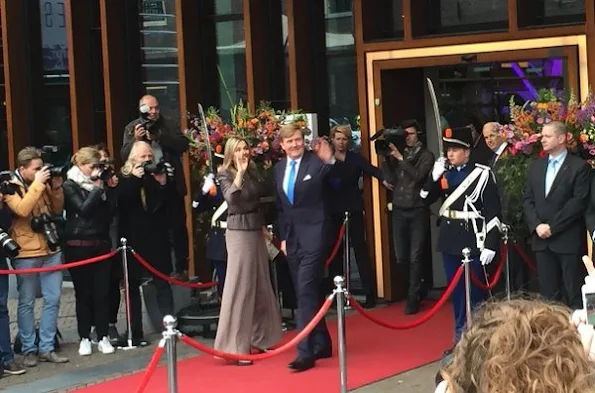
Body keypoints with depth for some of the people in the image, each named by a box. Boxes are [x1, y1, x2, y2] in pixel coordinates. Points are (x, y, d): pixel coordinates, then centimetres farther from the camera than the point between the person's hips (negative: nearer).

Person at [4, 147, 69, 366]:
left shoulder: (43, 183, 10)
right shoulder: (11, 187, -7)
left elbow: (57, 210, 14)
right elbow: (22, 210, -25)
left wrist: (56, 188, -1)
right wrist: (37, 184, -22)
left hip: (51, 250, 6)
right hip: (26, 253, -6)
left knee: (53, 300, 5)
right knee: (27, 303, 3)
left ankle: (47, 348, 13)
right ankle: (29, 350, 11)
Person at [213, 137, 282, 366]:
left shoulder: (253, 171, 9)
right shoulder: (225, 174, -8)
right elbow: (231, 197, -26)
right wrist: (240, 172, -25)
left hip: (256, 230, 7)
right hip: (239, 232, -7)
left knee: (261, 286, 11)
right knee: (239, 287, -8)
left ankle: (259, 339, 22)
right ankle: (235, 347, -6)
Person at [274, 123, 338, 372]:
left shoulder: (316, 162, -9)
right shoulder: (279, 168, 11)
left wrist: (330, 161, -38)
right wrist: (282, 237, 15)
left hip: (314, 234, -7)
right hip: (292, 237, 7)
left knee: (306, 291, -13)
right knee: (307, 293, 12)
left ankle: (306, 352, -14)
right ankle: (322, 344, 22)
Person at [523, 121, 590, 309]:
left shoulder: (579, 166, -4)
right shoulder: (536, 166, 15)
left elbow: (578, 202, -11)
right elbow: (527, 200, 10)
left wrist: (553, 227, -14)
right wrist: (536, 225, -6)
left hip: (568, 239, -5)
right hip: (541, 239, 5)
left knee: (574, 292, -1)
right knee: (547, 292, 8)